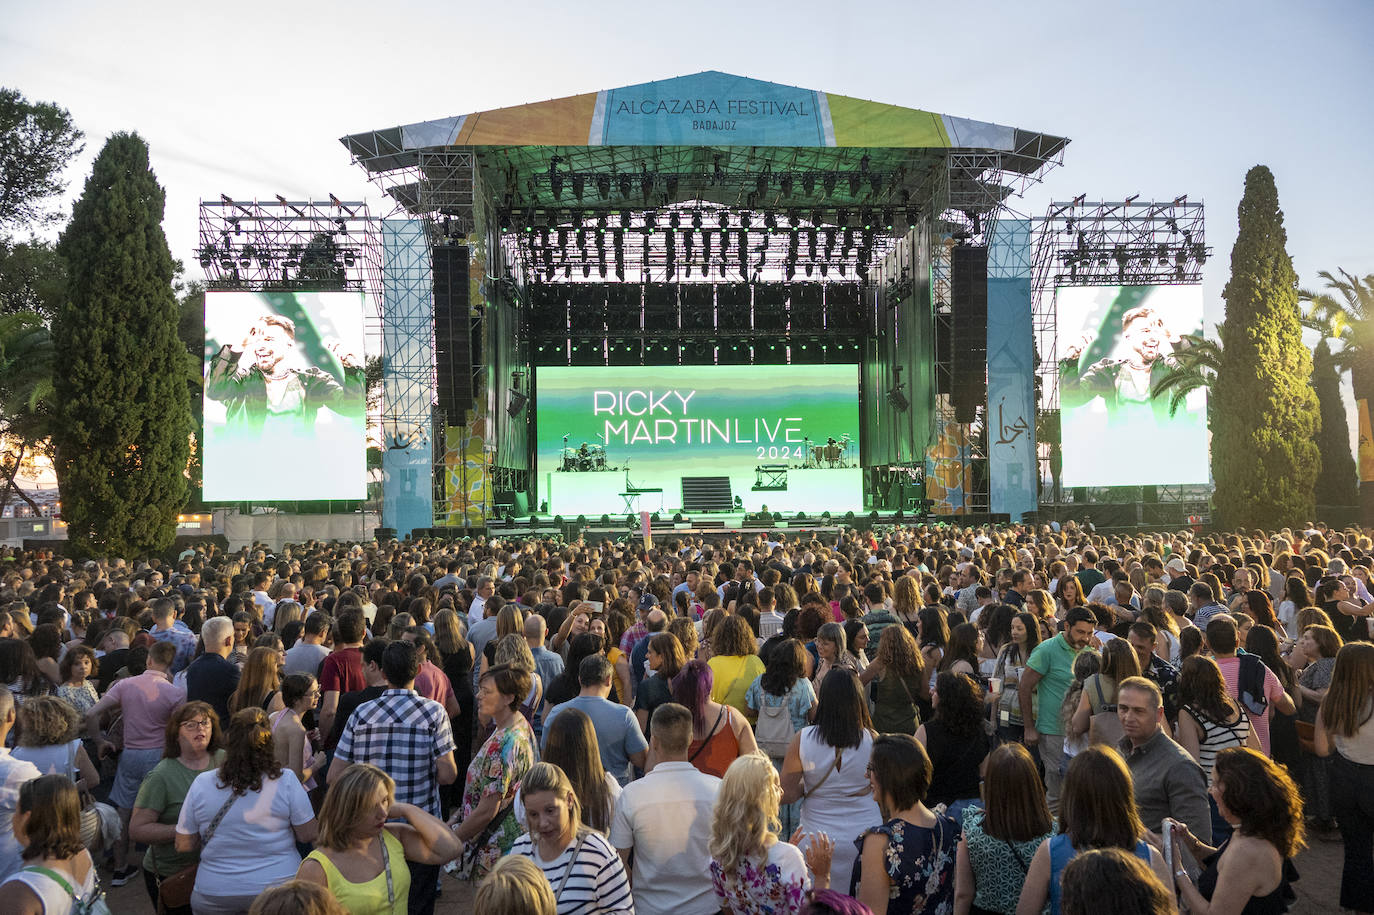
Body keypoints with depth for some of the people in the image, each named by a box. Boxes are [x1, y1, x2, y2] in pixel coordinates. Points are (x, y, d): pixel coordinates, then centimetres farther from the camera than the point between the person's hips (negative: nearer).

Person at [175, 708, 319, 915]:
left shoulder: (202, 784, -6)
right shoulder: (285, 780, -12)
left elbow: (184, 846, 1)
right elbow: (308, 835, -6)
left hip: (214, 896, 2)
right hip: (277, 883, -2)